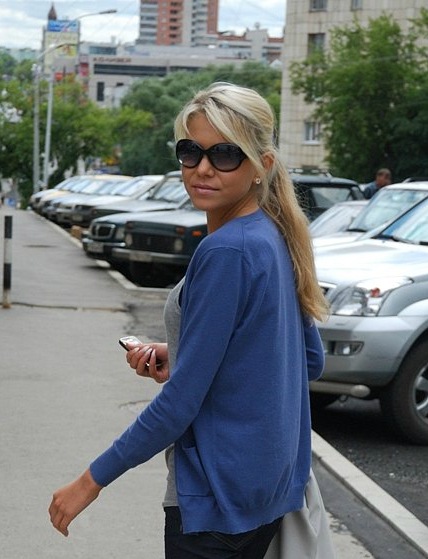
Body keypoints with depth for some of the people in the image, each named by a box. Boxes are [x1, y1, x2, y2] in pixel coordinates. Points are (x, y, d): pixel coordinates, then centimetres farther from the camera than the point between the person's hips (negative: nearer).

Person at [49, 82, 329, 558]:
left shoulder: (226, 252, -21)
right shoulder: (276, 239, 5)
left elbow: (179, 403, -21)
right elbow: (311, 361, 15)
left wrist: (92, 480, -13)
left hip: (218, 492, -9)